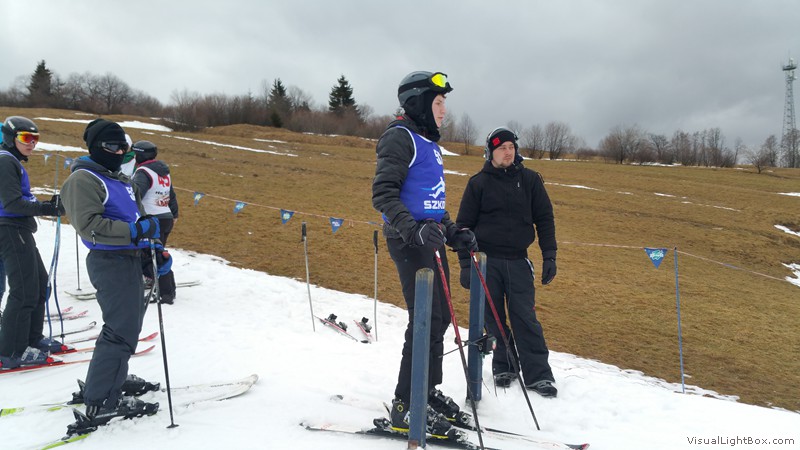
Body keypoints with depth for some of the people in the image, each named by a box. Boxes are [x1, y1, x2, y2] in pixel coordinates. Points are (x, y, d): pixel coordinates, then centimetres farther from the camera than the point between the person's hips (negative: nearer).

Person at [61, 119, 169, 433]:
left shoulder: (120, 179, 20)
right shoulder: (83, 179, -9)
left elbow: (135, 218, 26)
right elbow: (88, 224, -20)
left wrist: (153, 251, 15)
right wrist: (133, 230, -25)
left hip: (130, 259, 10)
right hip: (110, 262, -10)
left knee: (127, 326, 17)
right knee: (122, 332, -11)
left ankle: (105, 384, 30)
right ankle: (100, 405, -4)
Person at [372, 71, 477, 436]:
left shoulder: (429, 143, 20)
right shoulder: (400, 137, -8)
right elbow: (383, 193, -18)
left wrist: (453, 232, 17)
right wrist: (413, 229, -30)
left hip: (429, 238, 9)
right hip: (409, 240, -9)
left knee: (439, 317, 13)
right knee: (427, 320, -9)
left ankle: (427, 390, 27)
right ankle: (407, 405, 1)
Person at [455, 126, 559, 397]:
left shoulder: (529, 180, 5)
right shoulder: (478, 183, 1)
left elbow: (544, 219, 7)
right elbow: (464, 225, 2)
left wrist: (549, 256, -1)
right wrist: (465, 264, -3)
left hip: (518, 261, 0)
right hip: (486, 261, 0)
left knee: (525, 317, -3)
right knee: (493, 317, 6)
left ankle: (538, 374, 4)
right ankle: (503, 366, 22)